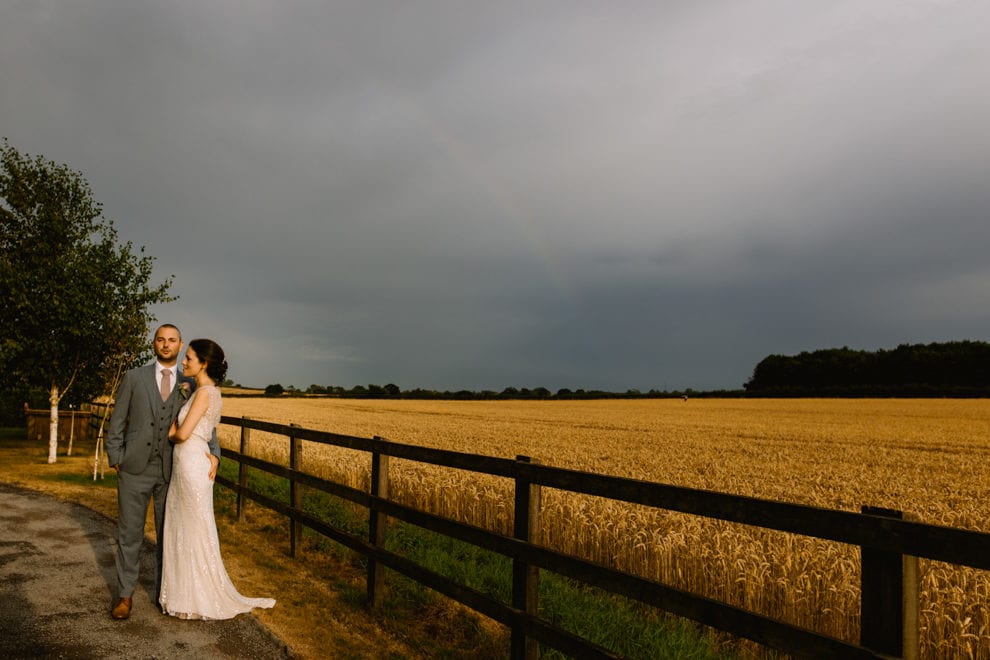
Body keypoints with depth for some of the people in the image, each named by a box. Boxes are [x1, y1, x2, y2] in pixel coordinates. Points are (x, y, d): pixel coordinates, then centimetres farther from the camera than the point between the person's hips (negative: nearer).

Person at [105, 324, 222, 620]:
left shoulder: (189, 385, 6)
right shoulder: (134, 377, 3)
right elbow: (117, 421, 4)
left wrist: (214, 453, -12)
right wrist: (115, 460, -2)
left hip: (171, 471, 1)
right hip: (135, 469, -1)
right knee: (130, 534, 7)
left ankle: (163, 592, 23)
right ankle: (125, 594, 21)